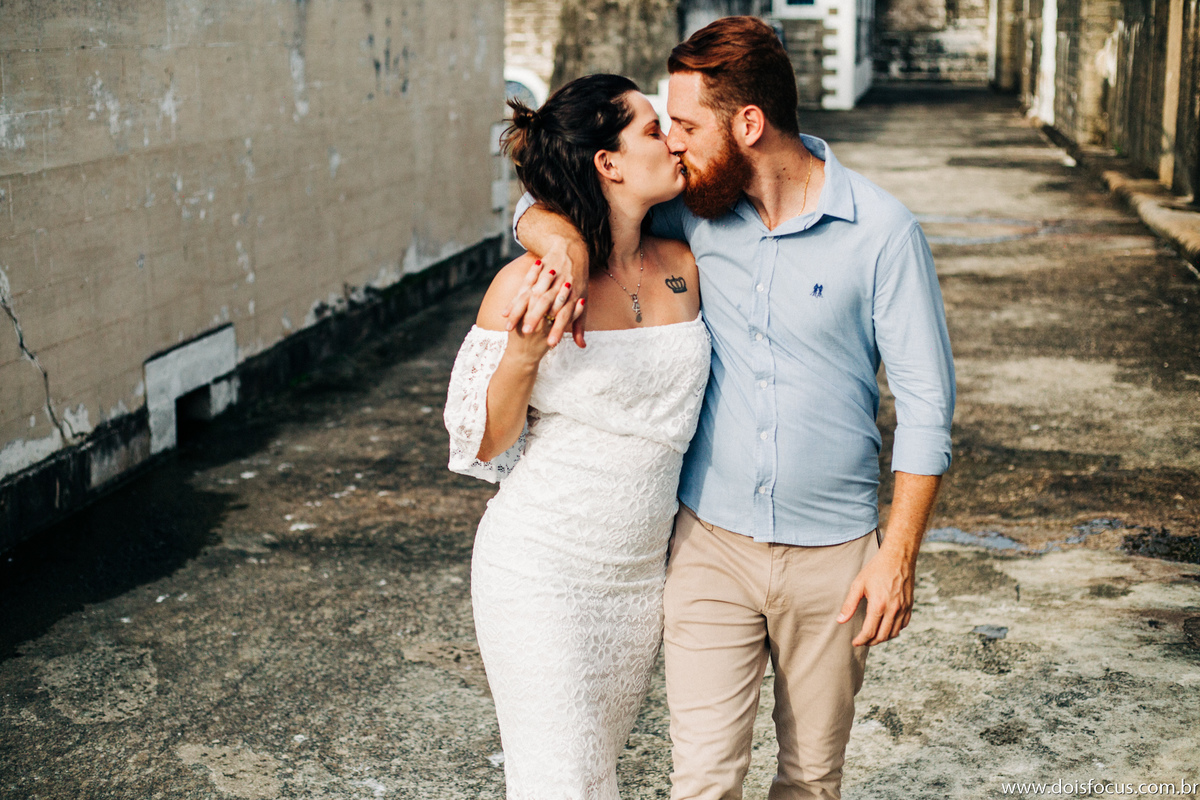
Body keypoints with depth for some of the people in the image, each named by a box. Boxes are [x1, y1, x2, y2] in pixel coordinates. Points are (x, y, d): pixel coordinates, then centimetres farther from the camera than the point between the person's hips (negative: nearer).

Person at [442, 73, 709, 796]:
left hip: (644, 569, 5)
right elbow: (484, 446, -9)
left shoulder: (682, 267, 0)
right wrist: (523, 353, -26)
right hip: (543, 571, -5)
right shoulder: (525, 284, -16)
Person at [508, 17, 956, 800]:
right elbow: (542, 201, 3)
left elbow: (926, 402, -7)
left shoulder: (881, 231, -11)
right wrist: (566, 245, -21)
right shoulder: (693, 209, -3)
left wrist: (898, 556, -10)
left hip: (832, 552, -1)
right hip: (713, 543, 2)